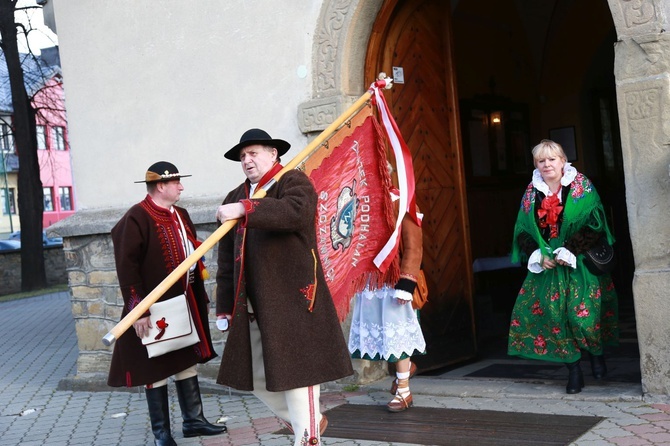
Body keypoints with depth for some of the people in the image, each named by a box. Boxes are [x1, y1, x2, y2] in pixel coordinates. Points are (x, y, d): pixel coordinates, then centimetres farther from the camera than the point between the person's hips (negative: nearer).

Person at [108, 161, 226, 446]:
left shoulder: (180, 215, 10)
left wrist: (201, 298, 17)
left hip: (184, 303, 8)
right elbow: (126, 268, -19)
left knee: (187, 361, 15)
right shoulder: (136, 219, -15)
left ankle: (193, 420, 27)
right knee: (156, 369, 4)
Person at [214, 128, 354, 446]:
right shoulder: (234, 198, 15)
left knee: (295, 371, -2)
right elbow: (226, 262, 14)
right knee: (254, 374, 11)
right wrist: (224, 308, 10)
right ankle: (310, 420, 31)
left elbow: (295, 212, -27)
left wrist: (245, 209, -31)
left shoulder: (294, 182, -2)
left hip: (292, 300, -7)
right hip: (252, 306, 7)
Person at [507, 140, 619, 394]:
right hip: (546, 267, 3)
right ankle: (573, 371, 6)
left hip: (580, 265, -3)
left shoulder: (581, 187, -1)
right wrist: (538, 255, -7)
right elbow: (522, 232, 8)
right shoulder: (531, 194, 9)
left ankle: (596, 355, 20)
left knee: (582, 314, -10)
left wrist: (570, 251, -17)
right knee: (552, 314, -5)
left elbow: (594, 225, -8)